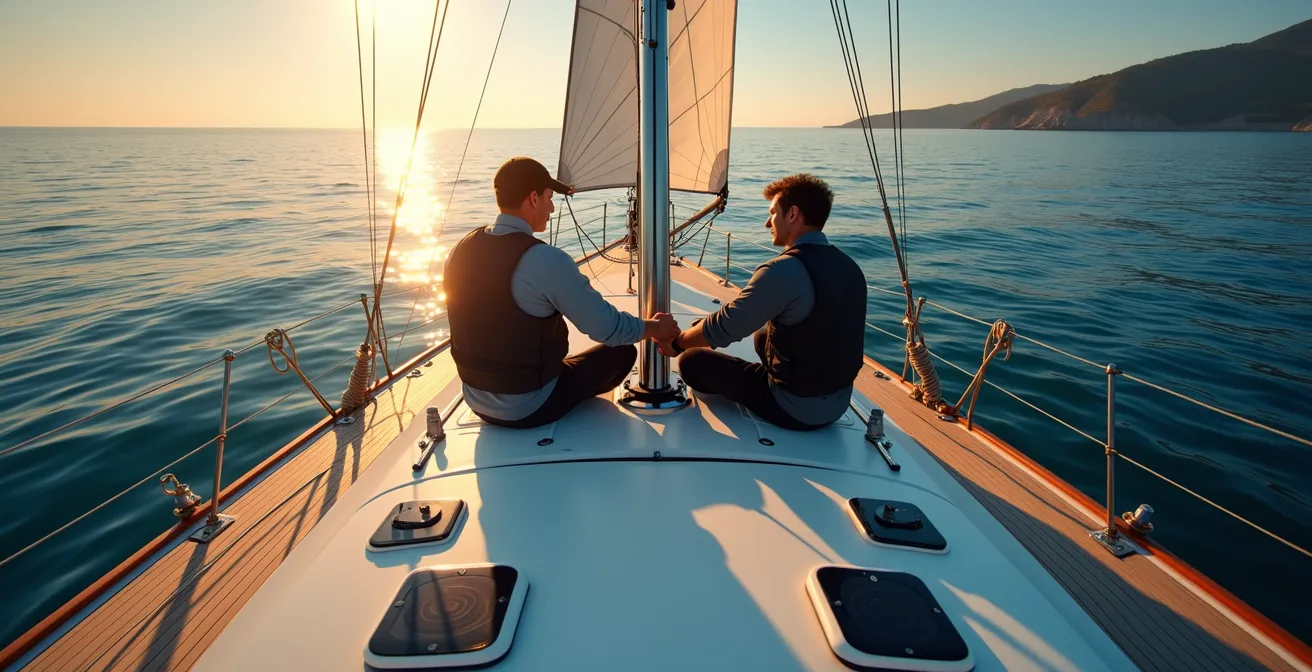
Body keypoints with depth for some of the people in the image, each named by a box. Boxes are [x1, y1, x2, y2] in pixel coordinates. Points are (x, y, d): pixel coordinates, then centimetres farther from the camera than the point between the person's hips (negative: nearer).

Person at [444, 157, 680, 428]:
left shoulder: (460, 252, -5)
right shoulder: (547, 260, -26)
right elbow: (608, 328, -20)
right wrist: (654, 327, 0)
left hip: (476, 399, 7)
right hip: (529, 408, -7)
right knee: (622, 350, 12)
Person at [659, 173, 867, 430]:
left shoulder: (784, 270, -24)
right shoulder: (849, 267, 1)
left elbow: (723, 327, -19)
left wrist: (676, 342, -1)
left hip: (795, 409, -8)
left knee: (691, 360, 3)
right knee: (762, 337, 30)